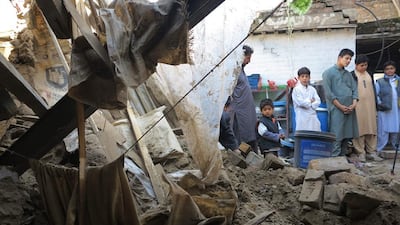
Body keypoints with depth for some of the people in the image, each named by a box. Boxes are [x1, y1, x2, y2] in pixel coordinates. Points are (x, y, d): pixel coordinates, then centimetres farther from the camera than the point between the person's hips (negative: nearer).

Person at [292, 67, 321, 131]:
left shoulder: (312, 89, 10)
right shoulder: (296, 89, -4)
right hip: (303, 117, -5)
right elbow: (300, 102, -14)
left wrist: (307, 103, -12)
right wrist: (311, 101, -2)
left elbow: (318, 102, 2)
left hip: (313, 117, 5)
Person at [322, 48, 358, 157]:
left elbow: (354, 89, 13)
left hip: (349, 110, 6)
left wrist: (354, 104, -4)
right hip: (336, 110, -6)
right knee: (337, 137, -9)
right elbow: (328, 92, -8)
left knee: (347, 136, 8)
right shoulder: (328, 73, 0)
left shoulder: (348, 74, 19)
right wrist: (340, 106, -12)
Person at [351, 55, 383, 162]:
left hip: (370, 106, 5)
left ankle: (371, 152, 12)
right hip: (358, 107, -5)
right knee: (359, 129, -5)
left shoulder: (369, 75, 16)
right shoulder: (352, 75, 0)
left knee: (372, 129, 5)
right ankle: (361, 153, 1)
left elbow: (373, 90, 19)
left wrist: (375, 106, 15)